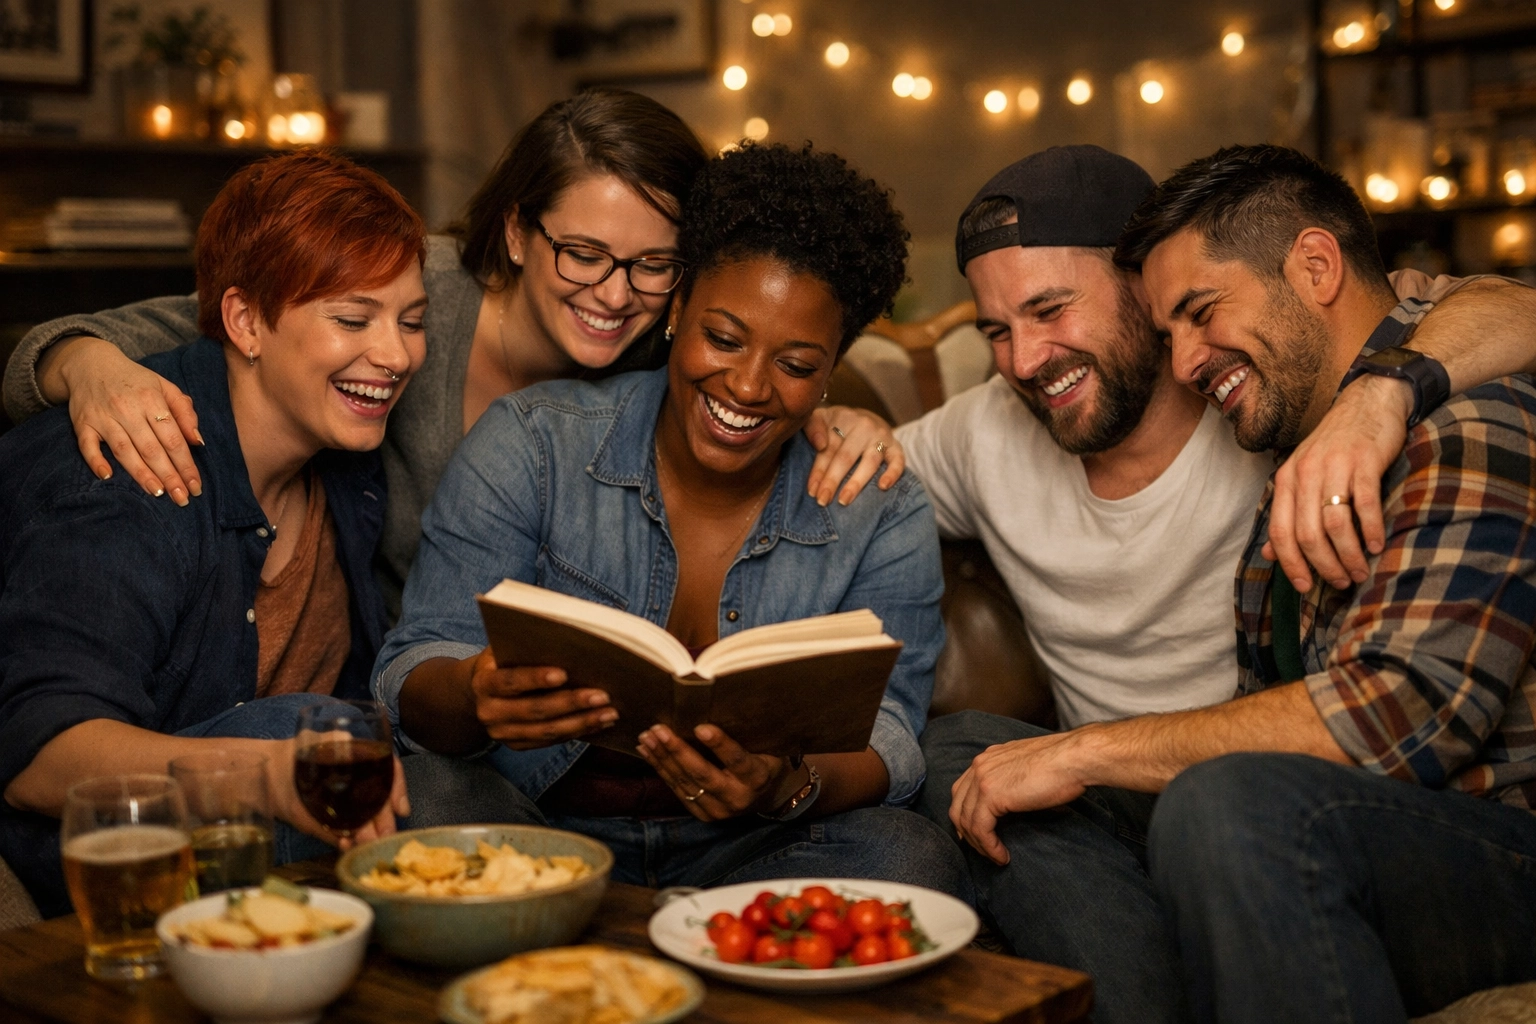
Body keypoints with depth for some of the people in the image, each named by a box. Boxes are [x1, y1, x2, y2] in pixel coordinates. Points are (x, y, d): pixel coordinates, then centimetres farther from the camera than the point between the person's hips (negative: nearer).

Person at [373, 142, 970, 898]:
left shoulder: (881, 516, -1)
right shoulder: (529, 446, -5)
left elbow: (884, 740, -9)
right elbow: (415, 677, -9)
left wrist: (793, 787, -34)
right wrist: (476, 699, -36)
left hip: (750, 856, 1)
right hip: (537, 832, 0)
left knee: (912, 860, -28)